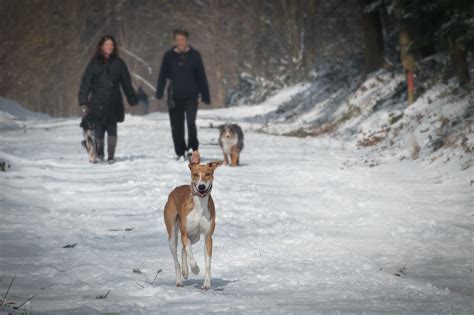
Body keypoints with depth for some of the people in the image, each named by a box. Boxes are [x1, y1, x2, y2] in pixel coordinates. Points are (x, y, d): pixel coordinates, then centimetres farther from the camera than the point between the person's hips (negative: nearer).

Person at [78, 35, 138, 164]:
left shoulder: (118, 63, 7)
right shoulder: (95, 62, 4)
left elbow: (126, 83, 10)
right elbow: (86, 82, 3)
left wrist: (133, 99, 5)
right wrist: (84, 102, -3)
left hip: (114, 103, 1)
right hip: (97, 103, 0)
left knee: (112, 129, -2)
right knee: (99, 129, 1)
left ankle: (111, 155, 6)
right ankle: (99, 153, 21)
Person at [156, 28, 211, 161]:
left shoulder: (194, 55, 2)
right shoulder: (169, 56, 4)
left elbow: (201, 77, 5)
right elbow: (163, 75, 4)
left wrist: (205, 96, 4)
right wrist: (159, 92, -8)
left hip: (191, 96, -2)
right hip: (175, 97, 2)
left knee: (191, 121, -20)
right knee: (176, 127, 5)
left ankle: (193, 148, -10)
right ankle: (180, 153, 15)